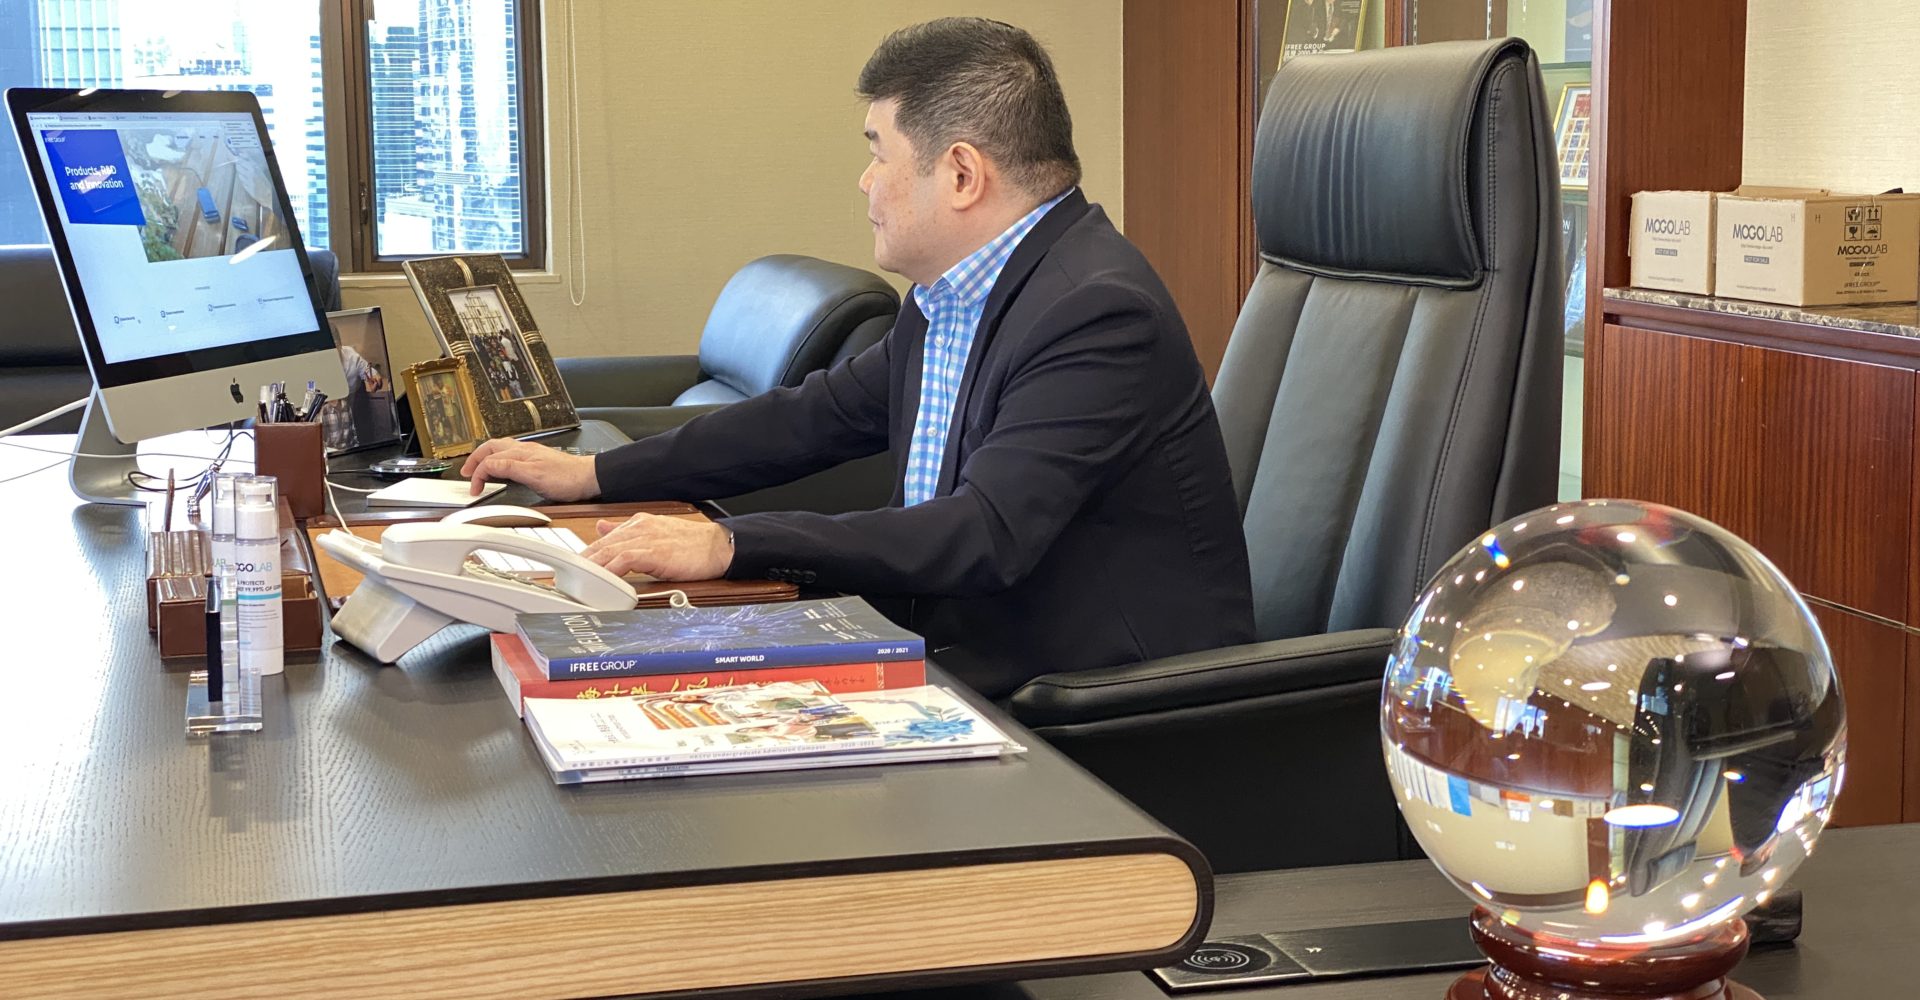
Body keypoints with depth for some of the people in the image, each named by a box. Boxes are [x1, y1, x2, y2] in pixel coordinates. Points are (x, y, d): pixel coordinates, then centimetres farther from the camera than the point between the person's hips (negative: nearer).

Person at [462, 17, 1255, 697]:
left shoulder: (1099, 312, -21)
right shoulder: (949, 296, 8)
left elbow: (986, 535, -30)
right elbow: (822, 414, 19)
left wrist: (729, 545, -32)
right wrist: (594, 474, 17)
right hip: (978, 666, 8)